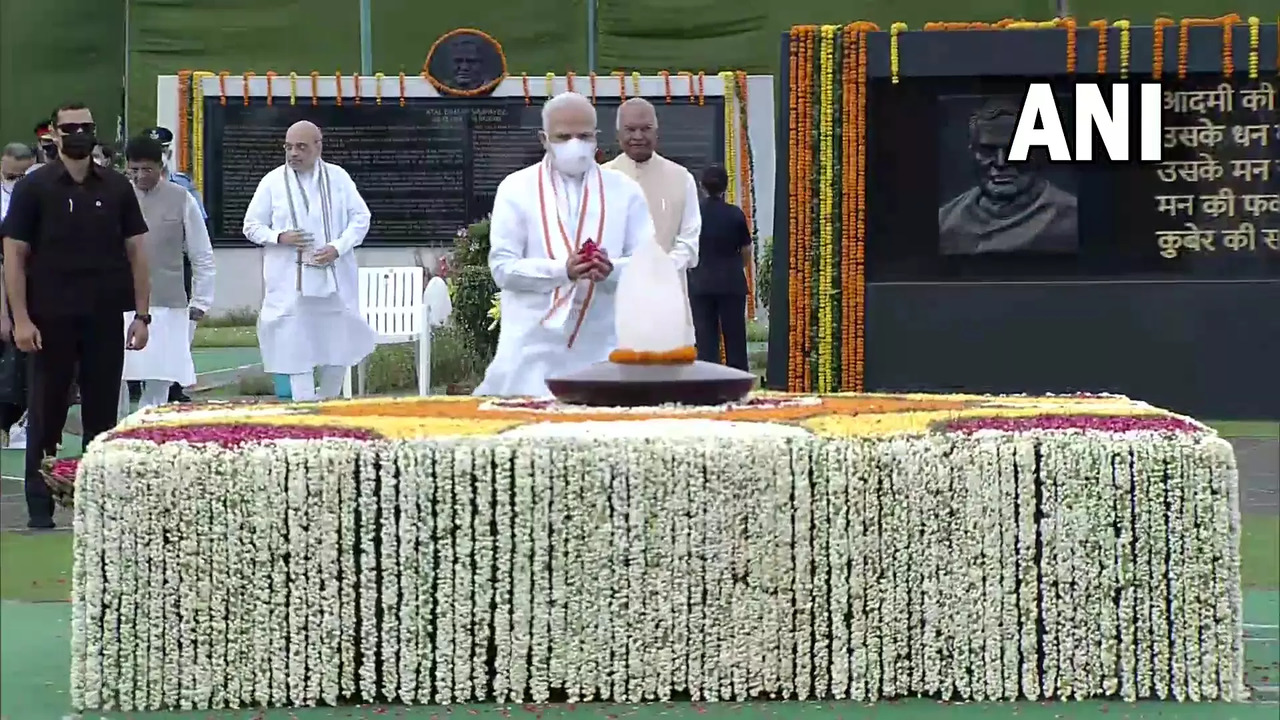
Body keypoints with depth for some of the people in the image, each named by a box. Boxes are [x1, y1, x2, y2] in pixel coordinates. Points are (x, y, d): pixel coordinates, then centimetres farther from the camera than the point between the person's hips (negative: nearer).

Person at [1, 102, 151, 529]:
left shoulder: (116, 188, 6)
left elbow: (135, 252, 9)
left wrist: (142, 315, 3)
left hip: (105, 319, 2)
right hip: (51, 319, -2)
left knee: (102, 413, 6)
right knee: (46, 414, 3)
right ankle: (39, 506, 9)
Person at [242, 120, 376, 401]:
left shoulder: (338, 178, 4)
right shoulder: (273, 182, 1)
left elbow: (361, 218, 6)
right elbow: (251, 225, 6)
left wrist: (338, 247, -11)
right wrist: (279, 237, -14)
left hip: (335, 279, 2)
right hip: (291, 282, -1)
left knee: (340, 347, 7)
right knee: (298, 353, -3)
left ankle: (327, 404, 27)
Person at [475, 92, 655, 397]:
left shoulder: (625, 191, 10)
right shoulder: (515, 189, 6)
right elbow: (502, 267, -2)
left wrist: (612, 269, -18)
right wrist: (563, 270, -18)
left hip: (603, 348, 1)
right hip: (533, 348, -1)